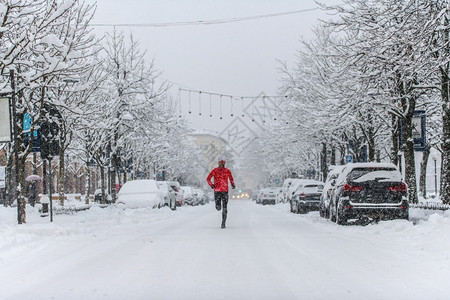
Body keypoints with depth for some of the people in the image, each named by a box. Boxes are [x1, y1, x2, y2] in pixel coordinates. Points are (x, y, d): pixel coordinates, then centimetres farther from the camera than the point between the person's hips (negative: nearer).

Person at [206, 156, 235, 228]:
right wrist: (211, 184, -13)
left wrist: (233, 184, 0)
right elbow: (208, 179, 5)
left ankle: (223, 223, 0)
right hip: (217, 191, 0)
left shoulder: (228, 171, 6)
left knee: (225, 208, -5)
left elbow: (231, 179, 21)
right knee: (218, 208, 0)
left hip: (225, 191, 1)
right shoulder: (215, 170, 2)